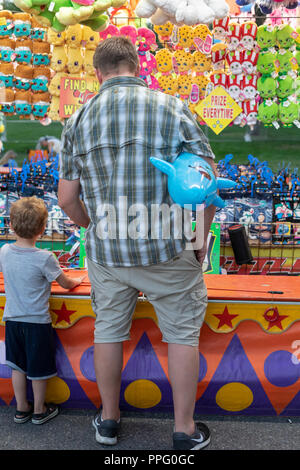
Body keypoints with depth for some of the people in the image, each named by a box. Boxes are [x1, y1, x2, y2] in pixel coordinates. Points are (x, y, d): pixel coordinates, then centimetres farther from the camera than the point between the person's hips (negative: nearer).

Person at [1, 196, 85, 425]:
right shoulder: (44, 258, -21)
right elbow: (66, 283, -10)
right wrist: (77, 281, 11)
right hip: (37, 321, -5)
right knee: (39, 368, 11)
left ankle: (22, 408, 30)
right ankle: (39, 410, 26)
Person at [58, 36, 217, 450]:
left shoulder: (79, 120, 2)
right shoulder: (171, 108, -7)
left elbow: (67, 199, 4)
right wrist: (200, 237, 2)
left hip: (105, 250, 3)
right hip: (167, 250, -3)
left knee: (108, 331, 19)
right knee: (182, 334, 13)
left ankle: (108, 420, 37)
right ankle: (185, 431, 25)